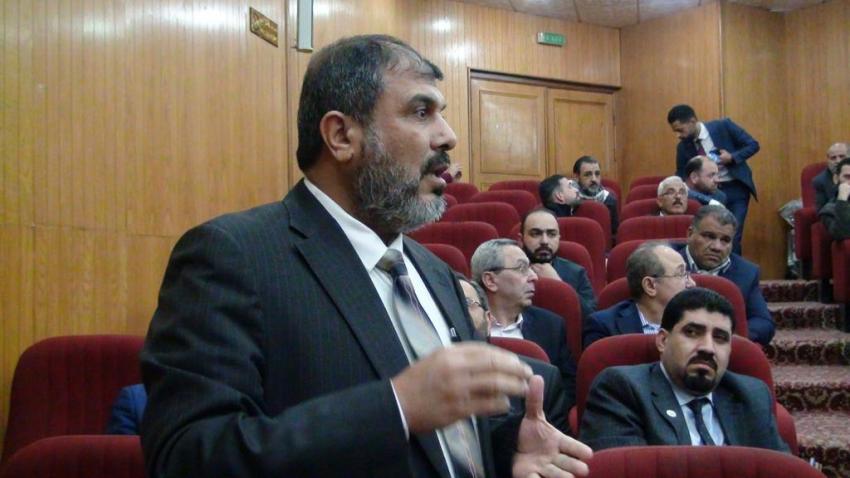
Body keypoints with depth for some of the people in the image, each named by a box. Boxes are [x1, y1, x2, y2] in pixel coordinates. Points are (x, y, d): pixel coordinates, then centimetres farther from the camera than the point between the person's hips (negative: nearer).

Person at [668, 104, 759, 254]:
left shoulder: (723, 126, -14)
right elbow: (681, 176, 3)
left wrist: (732, 157, -22)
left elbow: (753, 145, -7)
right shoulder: (683, 147, -4)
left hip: (735, 189, -3)